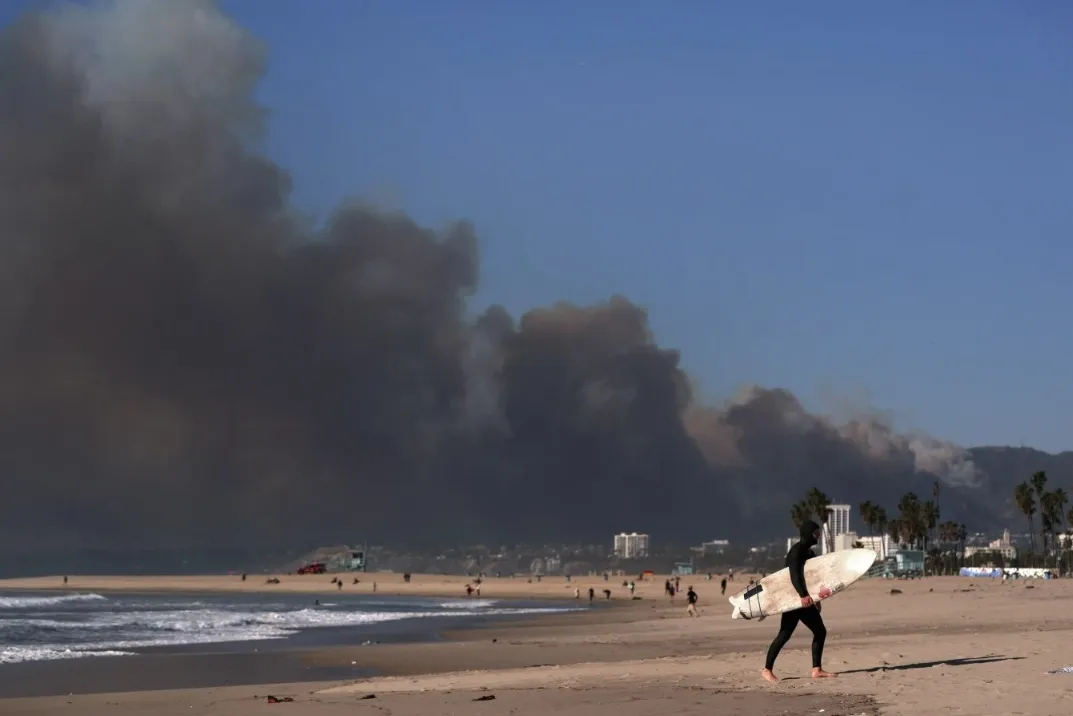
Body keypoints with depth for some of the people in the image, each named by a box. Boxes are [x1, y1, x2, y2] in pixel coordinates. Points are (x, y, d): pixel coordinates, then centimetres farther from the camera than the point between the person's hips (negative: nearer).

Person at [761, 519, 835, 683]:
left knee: (820, 631, 4)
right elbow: (794, 574, -26)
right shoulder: (796, 551, -13)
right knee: (784, 635, -9)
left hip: (805, 599, 10)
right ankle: (767, 669, -2)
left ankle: (817, 670, 4)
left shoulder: (808, 551, 16)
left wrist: (815, 598, 26)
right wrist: (803, 595, -37)